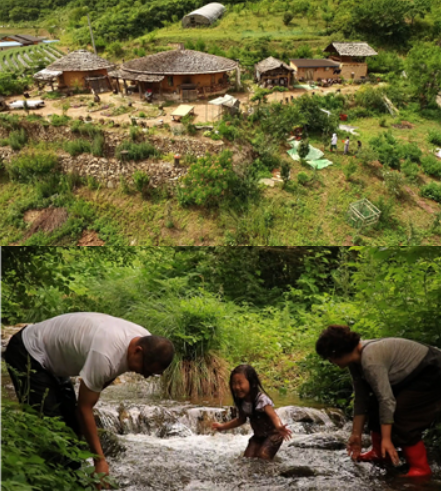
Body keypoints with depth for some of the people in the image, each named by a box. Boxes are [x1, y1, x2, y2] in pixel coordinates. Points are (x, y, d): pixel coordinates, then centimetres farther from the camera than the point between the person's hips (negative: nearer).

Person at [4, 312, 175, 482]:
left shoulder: (146, 341, -13)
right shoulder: (105, 355, -39)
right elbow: (84, 408, -30)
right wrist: (100, 460, -26)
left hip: (53, 361, 9)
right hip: (27, 353, -9)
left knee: (72, 424, 10)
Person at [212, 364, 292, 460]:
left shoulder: (261, 399, -28)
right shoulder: (241, 402, -6)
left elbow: (273, 416, -40)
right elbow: (241, 419, 14)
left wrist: (279, 427, -63)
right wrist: (223, 426, 16)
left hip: (272, 434, -7)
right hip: (258, 435, 7)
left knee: (262, 456, -25)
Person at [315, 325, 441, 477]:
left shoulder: (370, 361, -31)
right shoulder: (356, 360, -1)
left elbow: (387, 400, -32)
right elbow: (361, 399, 5)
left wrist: (386, 439, -29)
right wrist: (356, 434, 9)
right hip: (411, 375, 10)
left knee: (400, 415, -19)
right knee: (375, 405, 13)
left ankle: (420, 468, -10)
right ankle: (379, 453, 28)